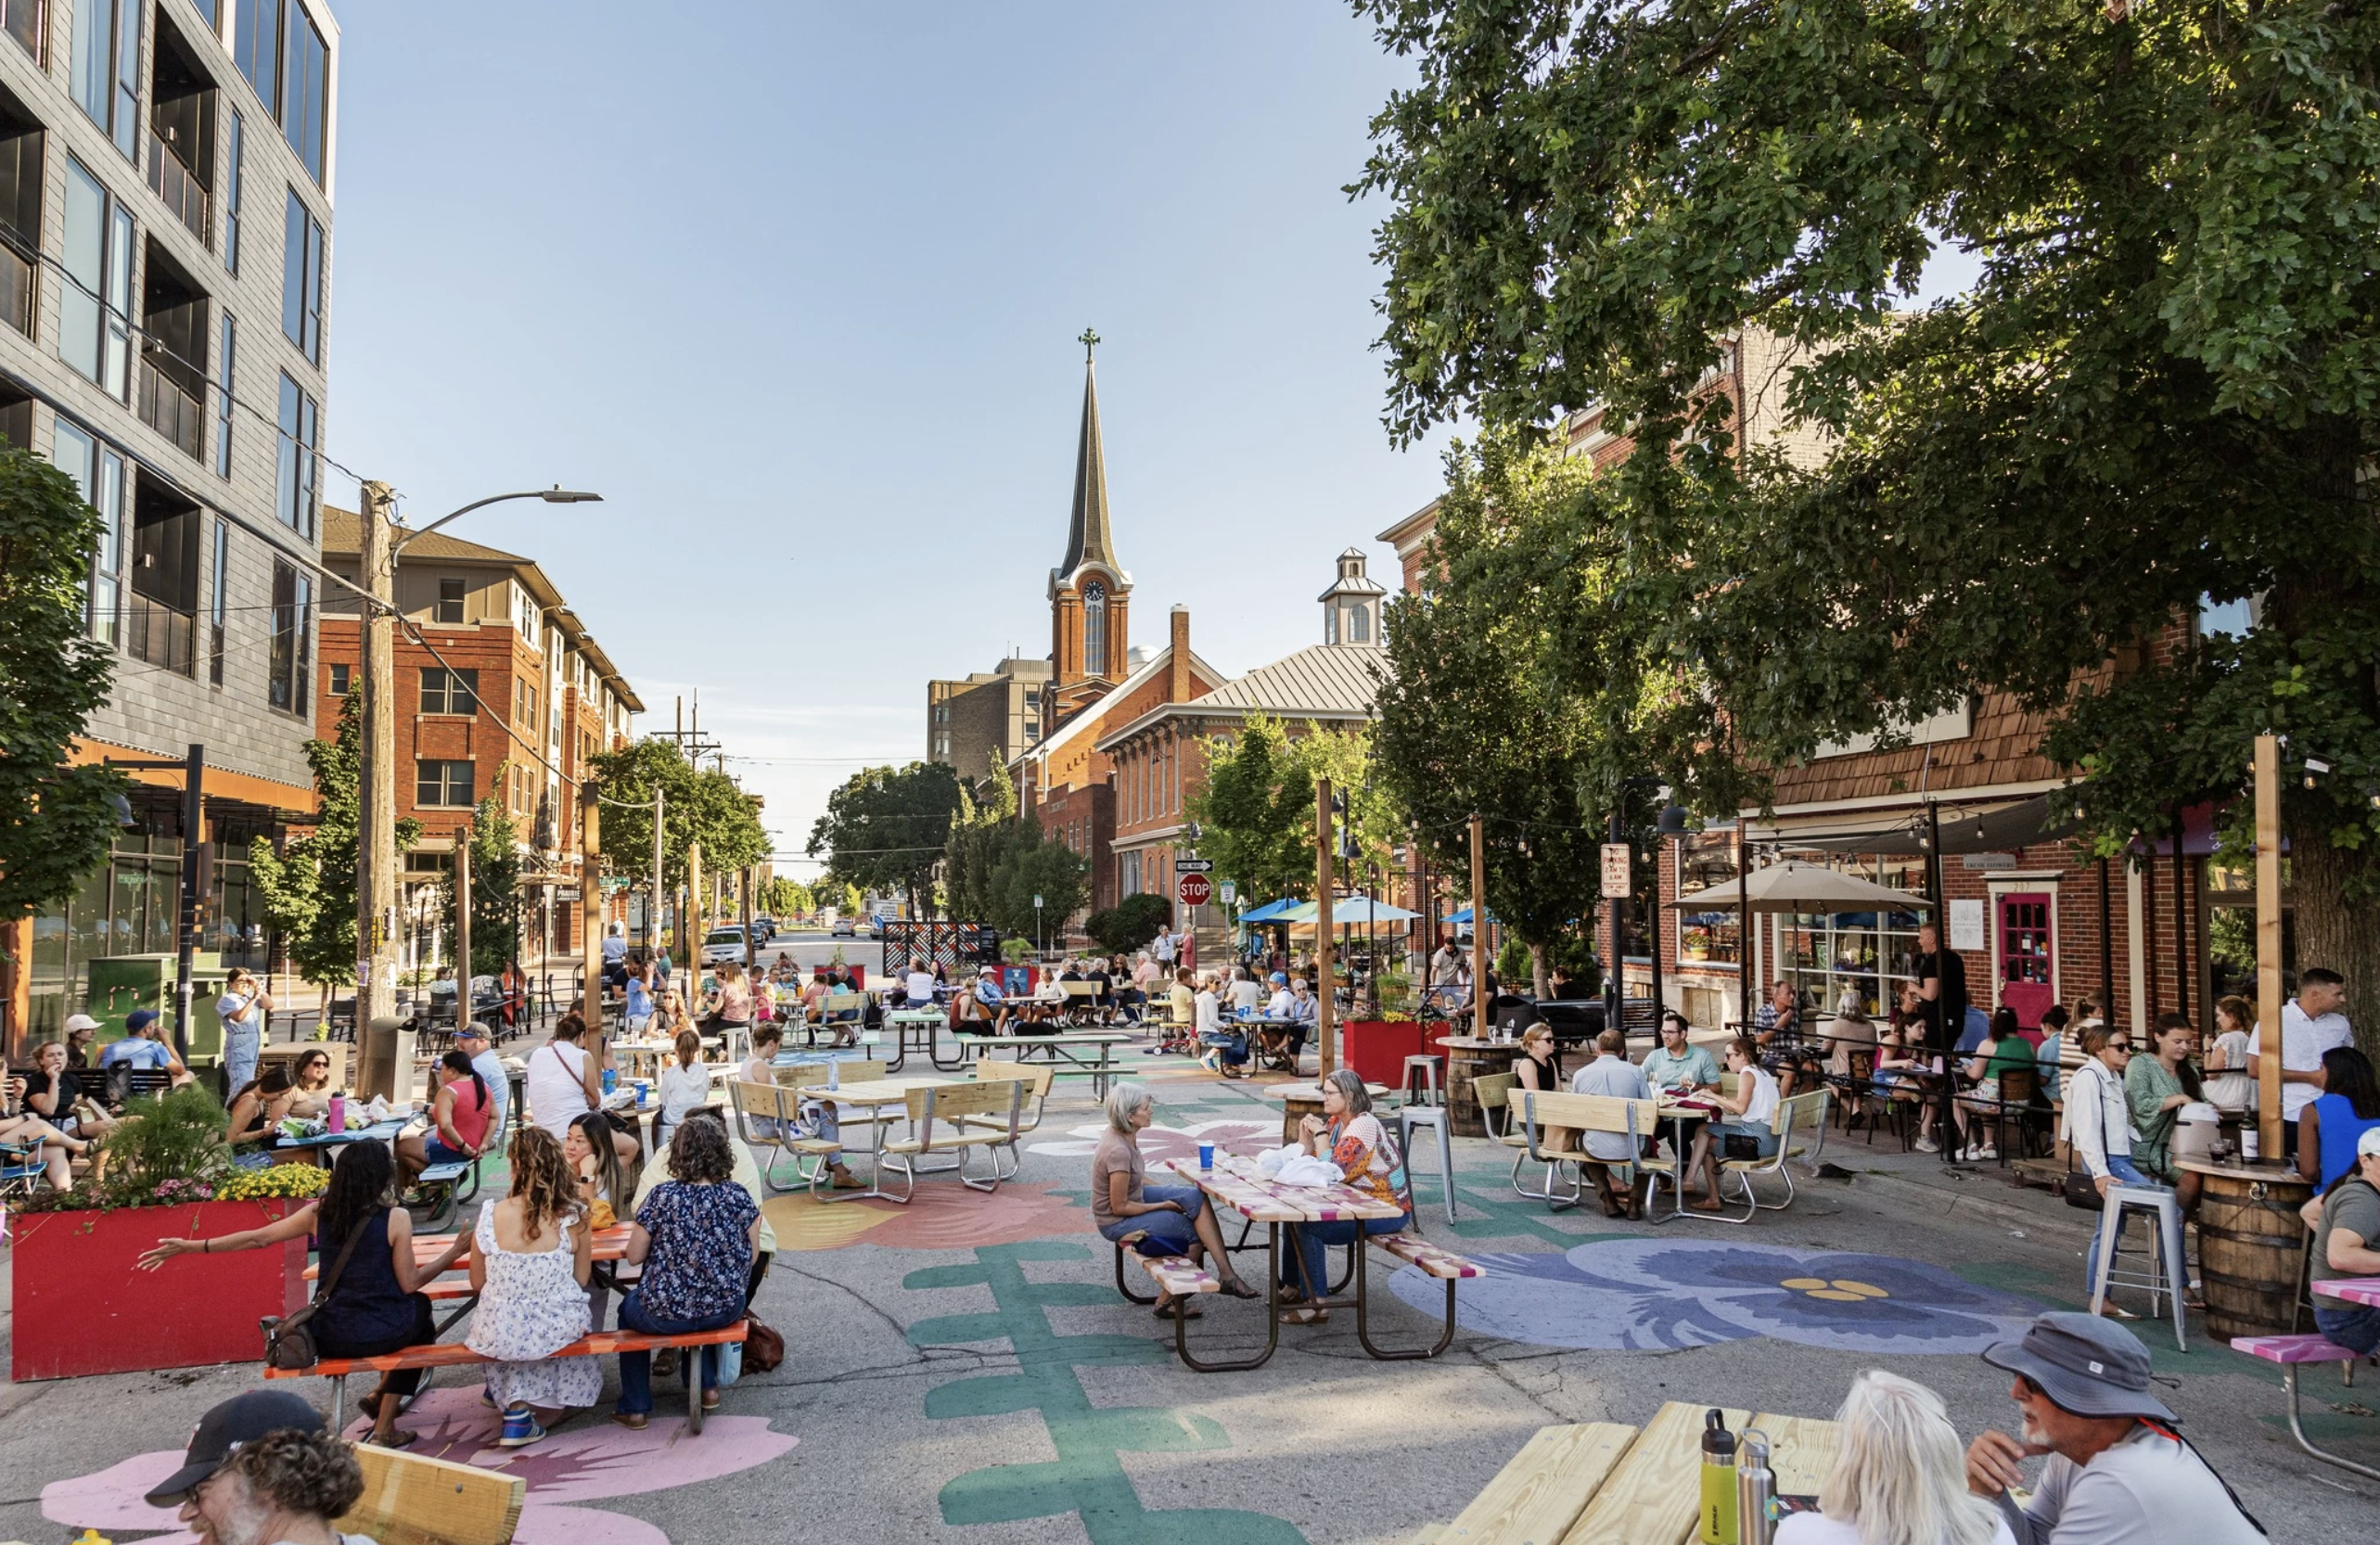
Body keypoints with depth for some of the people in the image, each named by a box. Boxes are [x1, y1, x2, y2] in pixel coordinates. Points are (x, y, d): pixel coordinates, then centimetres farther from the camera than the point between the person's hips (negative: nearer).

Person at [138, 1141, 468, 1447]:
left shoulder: (319, 1212, -2)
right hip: (382, 1333, -5)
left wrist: (190, 1246, 16)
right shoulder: (396, 1218, -15)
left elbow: (258, 1238, 6)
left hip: (331, 1337, 5)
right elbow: (410, 1284, -11)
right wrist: (455, 1252, -1)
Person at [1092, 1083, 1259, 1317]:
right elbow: (1120, 1207, -24)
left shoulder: (1124, 1134, -3)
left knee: (1195, 1197, -8)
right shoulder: (1117, 1151, -31)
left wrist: (1166, 1194, 6)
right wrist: (1163, 1205, -14)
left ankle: (1225, 1273, -8)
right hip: (1116, 1222, -8)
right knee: (1195, 1232, -6)